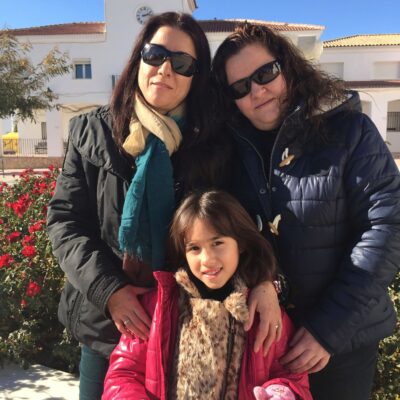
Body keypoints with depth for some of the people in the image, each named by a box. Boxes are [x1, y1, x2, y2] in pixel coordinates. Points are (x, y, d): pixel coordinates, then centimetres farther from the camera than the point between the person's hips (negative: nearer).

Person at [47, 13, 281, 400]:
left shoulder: (214, 143, -3)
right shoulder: (92, 132, -1)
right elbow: (65, 220, -4)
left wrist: (263, 279, -23)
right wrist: (109, 290, -15)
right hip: (108, 324, 1)